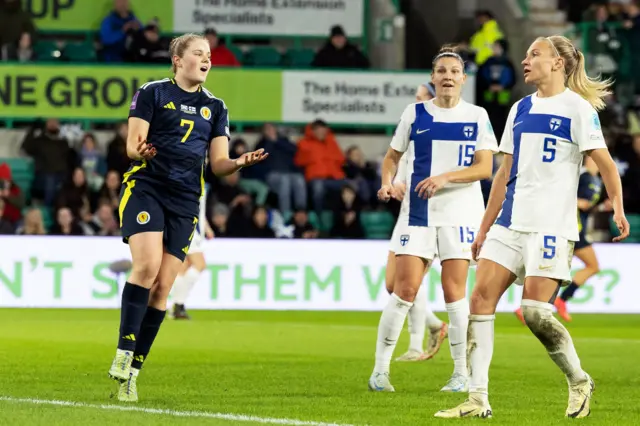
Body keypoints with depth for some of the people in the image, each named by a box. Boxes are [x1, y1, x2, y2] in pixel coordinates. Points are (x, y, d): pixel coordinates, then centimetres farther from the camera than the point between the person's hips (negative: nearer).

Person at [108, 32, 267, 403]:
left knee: (162, 288, -1)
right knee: (147, 265, -25)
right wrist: (140, 151, -27)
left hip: (185, 201, 4)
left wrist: (238, 163, -12)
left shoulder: (215, 107, 14)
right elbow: (132, 143, -3)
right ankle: (124, 353, -19)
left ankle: (131, 372, 4)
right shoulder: (152, 93, 2)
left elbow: (218, 162, 10)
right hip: (145, 187, -4)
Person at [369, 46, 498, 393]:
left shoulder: (477, 116, 3)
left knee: (454, 291, -4)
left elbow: (484, 167, -4)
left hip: (460, 211, -1)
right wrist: (387, 182, -4)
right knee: (404, 289, -6)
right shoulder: (414, 114, 6)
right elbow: (392, 156, 15)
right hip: (418, 210, 1)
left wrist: (445, 177, -17)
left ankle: (461, 374, 5)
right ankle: (380, 370, 0)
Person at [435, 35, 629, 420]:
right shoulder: (521, 109, 16)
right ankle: (478, 400, -5)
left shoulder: (577, 109, -4)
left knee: (535, 311, -14)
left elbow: (605, 162, -9)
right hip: (510, 223, 7)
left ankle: (580, 382, 10)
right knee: (481, 298, -6)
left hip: (552, 225, -7)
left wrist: (618, 207, -25)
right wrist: (485, 227, 18)